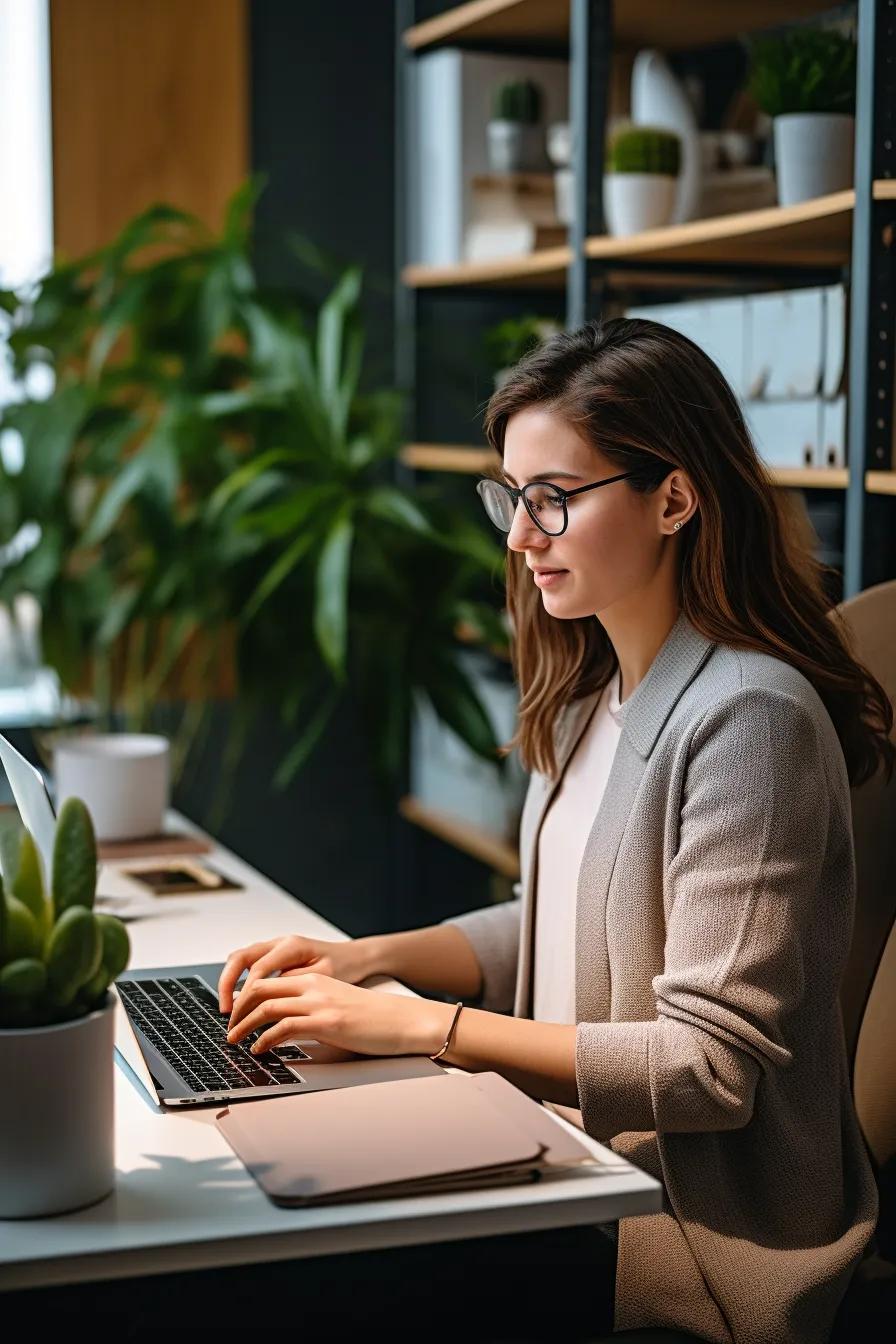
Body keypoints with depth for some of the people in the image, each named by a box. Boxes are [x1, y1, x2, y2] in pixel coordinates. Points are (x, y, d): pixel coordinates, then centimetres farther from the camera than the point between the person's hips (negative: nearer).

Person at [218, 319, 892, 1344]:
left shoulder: (749, 718, -22)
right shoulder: (594, 695, 6)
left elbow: (711, 1065, -22)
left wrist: (422, 1026, -21)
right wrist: (368, 958, 2)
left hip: (709, 1223, -7)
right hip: (587, 1152, 8)